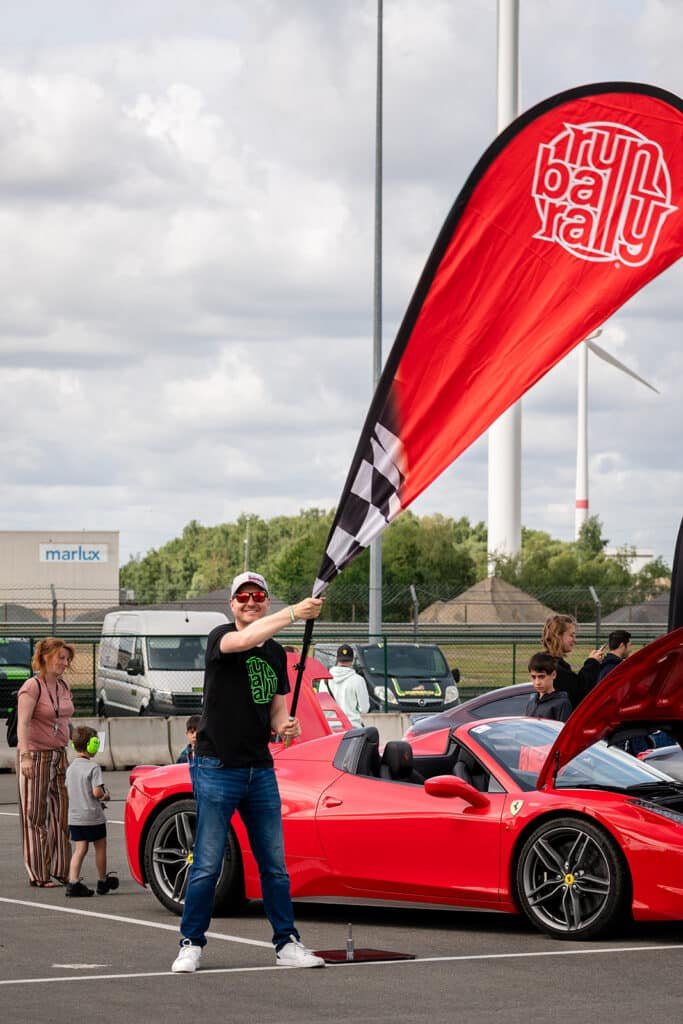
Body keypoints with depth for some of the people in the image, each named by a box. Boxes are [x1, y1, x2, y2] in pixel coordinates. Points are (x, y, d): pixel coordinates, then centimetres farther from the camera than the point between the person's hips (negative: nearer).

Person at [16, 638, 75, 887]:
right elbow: (23, 724, -22)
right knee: (35, 815, -1)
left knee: (62, 813, 7)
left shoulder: (64, 686, 10)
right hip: (36, 756, -7)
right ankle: (38, 874, 3)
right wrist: (26, 756, -31)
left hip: (60, 755, 7)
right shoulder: (32, 687, -13)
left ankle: (60, 870, 15)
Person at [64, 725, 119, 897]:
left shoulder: (71, 768, 8)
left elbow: (68, 790, 12)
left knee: (79, 849, 5)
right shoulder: (93, 767, -15)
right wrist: (105, 795, 1)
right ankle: (102, 882, 22)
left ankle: (73, 882, -10)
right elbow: (96, 792, -22)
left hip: (74, 817, 6)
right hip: (93, 817, -6)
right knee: (100, 847, 11)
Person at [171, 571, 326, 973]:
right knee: (208, 865, -3)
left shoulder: (276, 653, 12)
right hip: (217, 769, -5)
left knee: (275, 864, 6)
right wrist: (293, 613, -38)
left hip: (261, 770, 6)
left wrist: (285, 726, -5)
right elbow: (243, 640, -31)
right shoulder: (220, 638, -7)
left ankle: (288, 944, 13)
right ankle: (191, 945, 7)